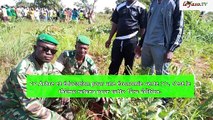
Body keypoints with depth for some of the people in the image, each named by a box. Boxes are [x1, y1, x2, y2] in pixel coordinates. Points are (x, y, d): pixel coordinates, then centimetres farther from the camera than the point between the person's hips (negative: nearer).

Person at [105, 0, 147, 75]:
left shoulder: (141, 8, -3)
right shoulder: (119, 7, 10)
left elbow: (143, 28, -2)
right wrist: (109, 39, 16)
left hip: (131, 41, -3)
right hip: (118, 40, 4)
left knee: (128, 66, 9)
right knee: (114, 64, 9)